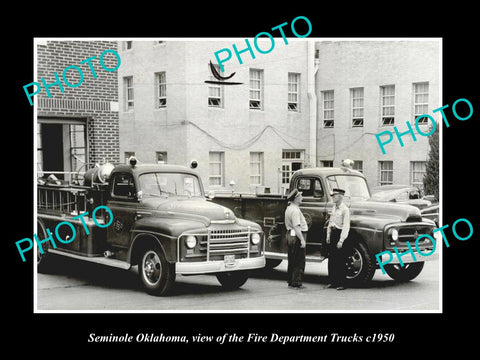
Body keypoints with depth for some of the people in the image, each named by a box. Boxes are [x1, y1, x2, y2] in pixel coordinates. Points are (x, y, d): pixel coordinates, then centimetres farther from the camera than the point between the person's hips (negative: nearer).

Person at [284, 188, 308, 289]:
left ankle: (291, 281, 21)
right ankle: (296, 283, -1)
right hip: (297, 236, -10)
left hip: (290, 234, 10)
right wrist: (302, 240, -27)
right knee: (299, 261, -3)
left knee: (292, 260, 15)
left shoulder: (289, 208, 13)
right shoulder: (295, 210, -20)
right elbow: (296, 227, -26)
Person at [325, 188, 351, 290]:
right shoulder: (334, 207, 10)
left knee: (341, 261, -2)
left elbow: (346, 227, -17)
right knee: (331, 260, 10)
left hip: (340, 233, -8)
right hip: (333, 233, 8)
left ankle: (341, 284, 4)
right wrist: (328, 235, 15)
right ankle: (333, 281, 19)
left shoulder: (345, 209, -14)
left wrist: (341, 241, -19)